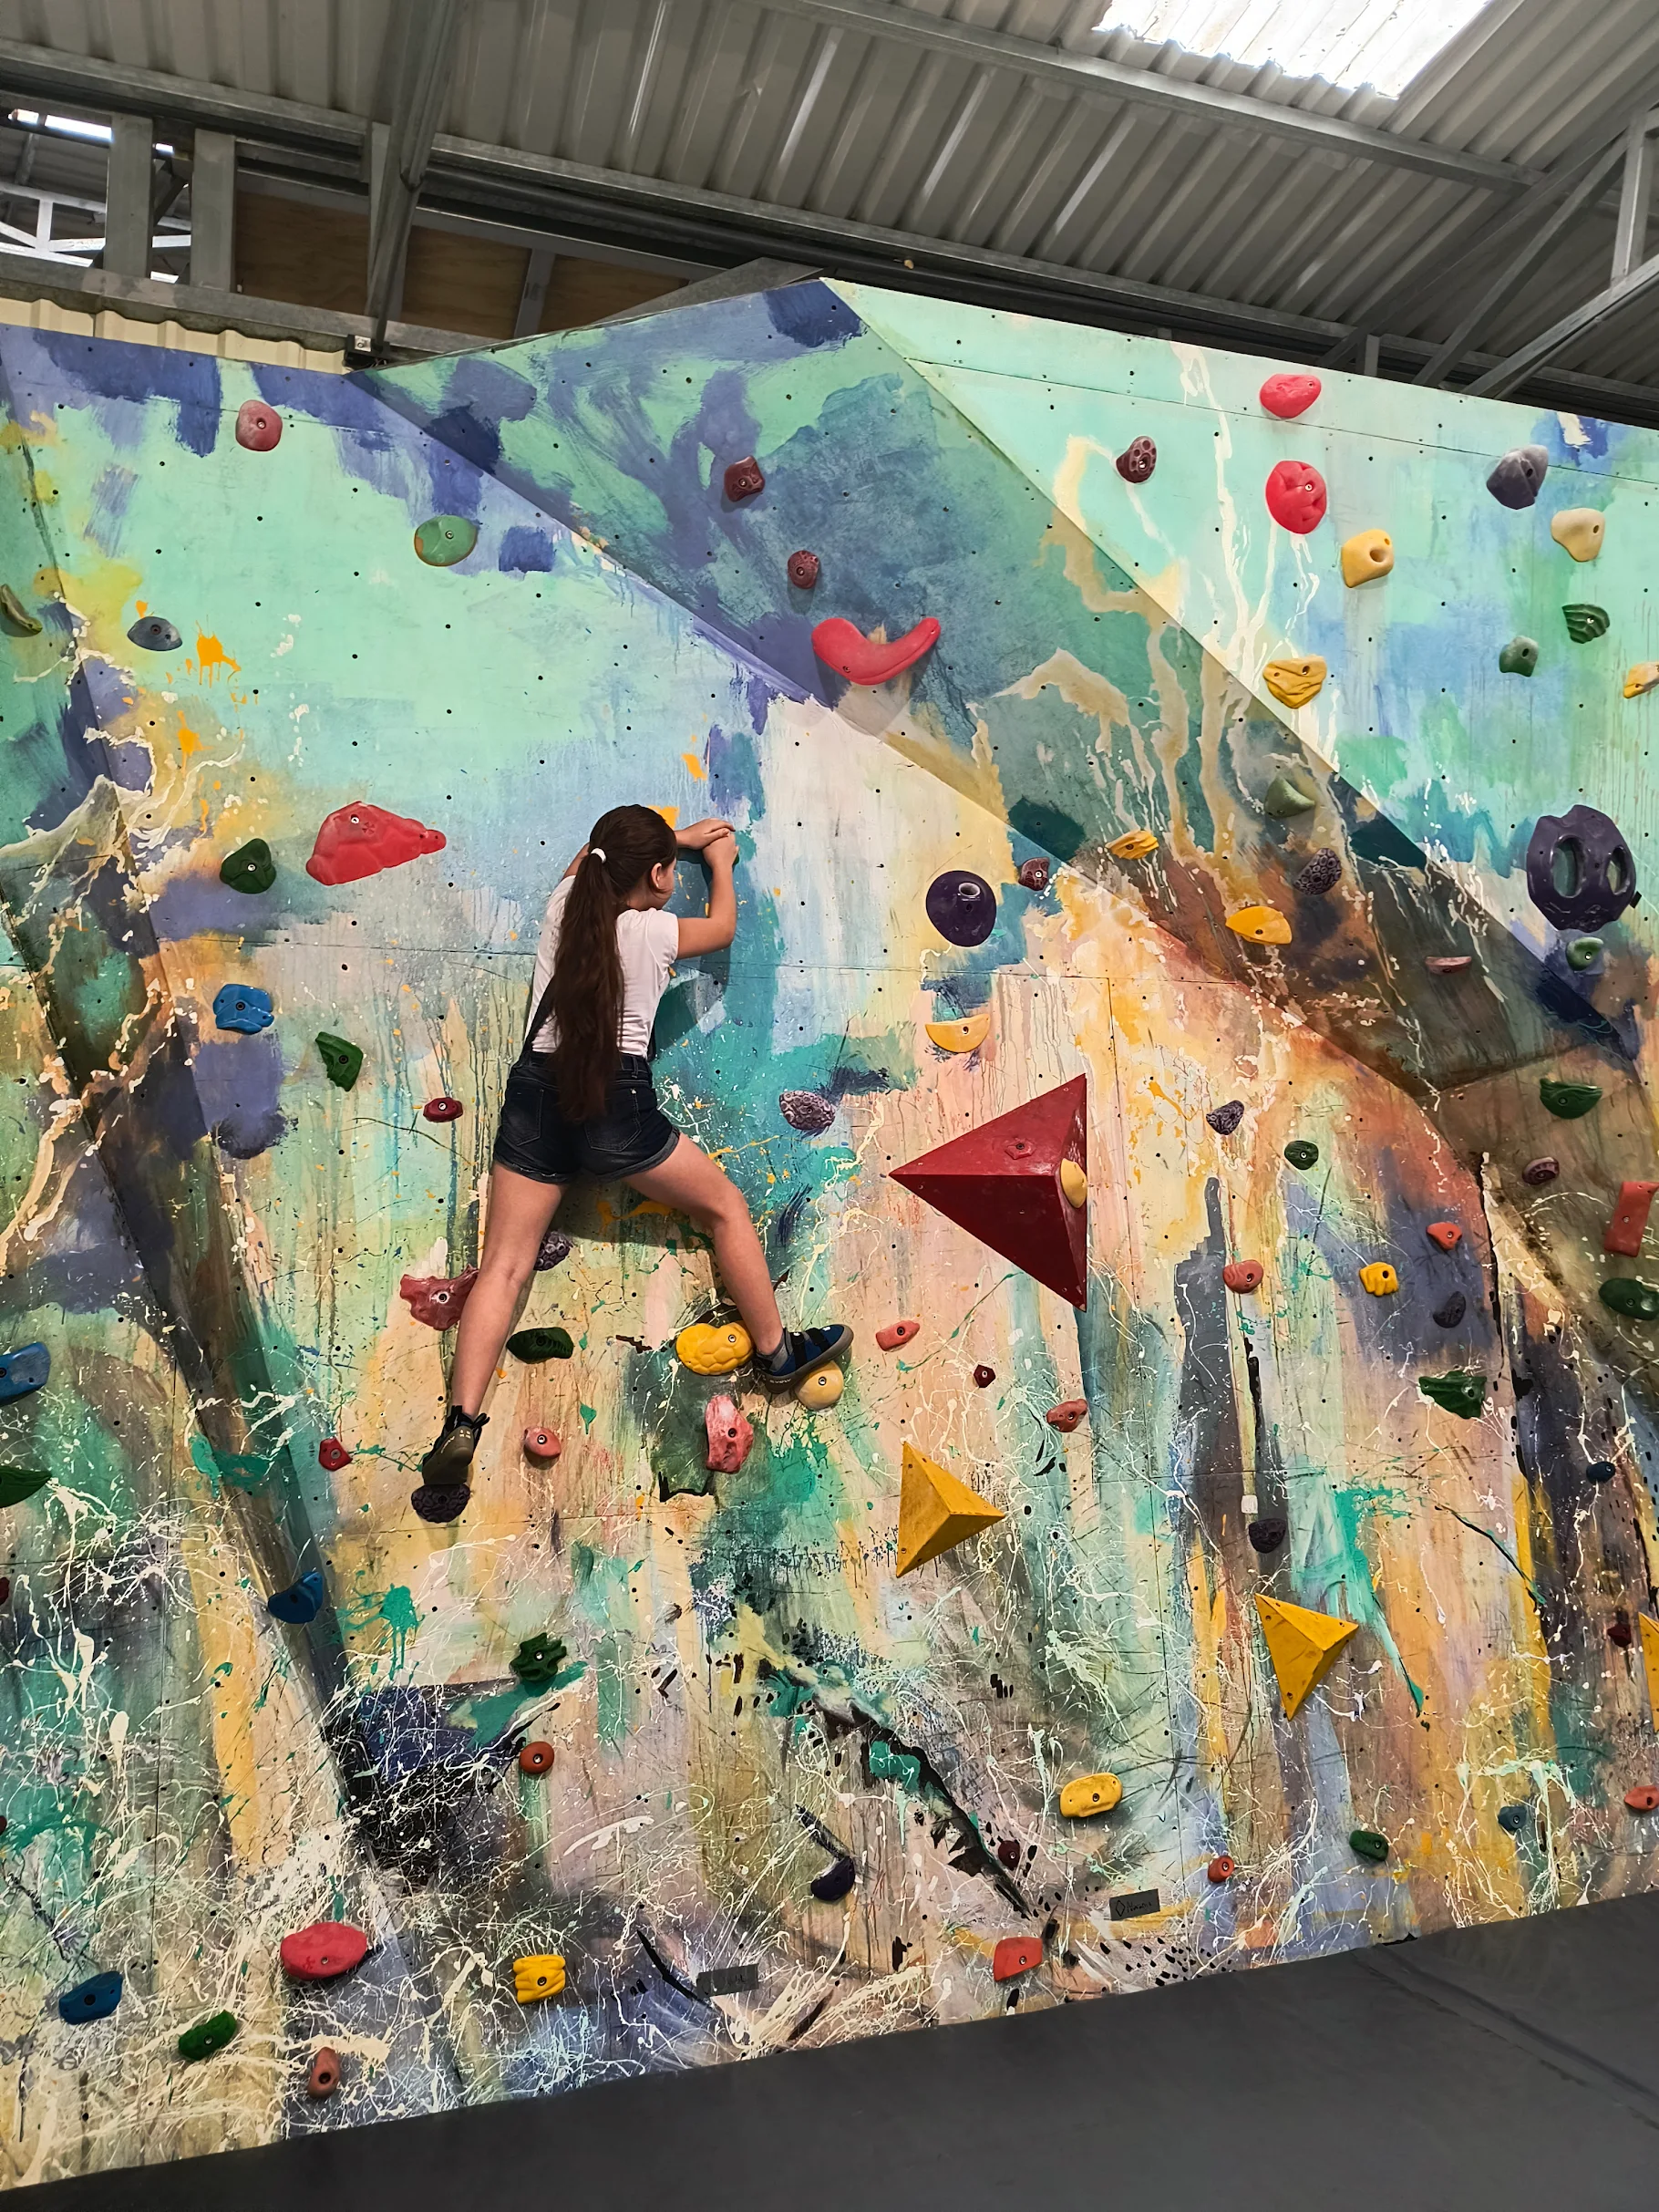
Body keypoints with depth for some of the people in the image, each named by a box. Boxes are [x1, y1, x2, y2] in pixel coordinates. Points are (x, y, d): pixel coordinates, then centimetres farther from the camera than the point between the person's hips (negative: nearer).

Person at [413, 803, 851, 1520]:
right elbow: (723, 925, 23)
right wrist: (721, 861, 41)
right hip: (616, 1101, -4)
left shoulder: (565, 900, 11)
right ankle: (776, 1353, 24)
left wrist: (677, 836, 43)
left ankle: (461, 1426, -11)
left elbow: (592, 856, 35)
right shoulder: (656, 930, 1)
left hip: (534, 1097, 4)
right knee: (726, 1206, 16)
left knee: (504, 1269, 2)